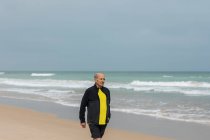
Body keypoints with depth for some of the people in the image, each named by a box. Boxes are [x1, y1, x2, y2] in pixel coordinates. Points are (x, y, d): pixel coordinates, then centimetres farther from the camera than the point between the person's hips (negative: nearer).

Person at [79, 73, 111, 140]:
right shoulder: (89, 91, -7)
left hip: (104, 122, 5)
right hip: (93, 122, -5)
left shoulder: (106, 91, 7)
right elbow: (82, 106, -1)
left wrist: (108, 116, 14)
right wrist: (82, 120, 0)